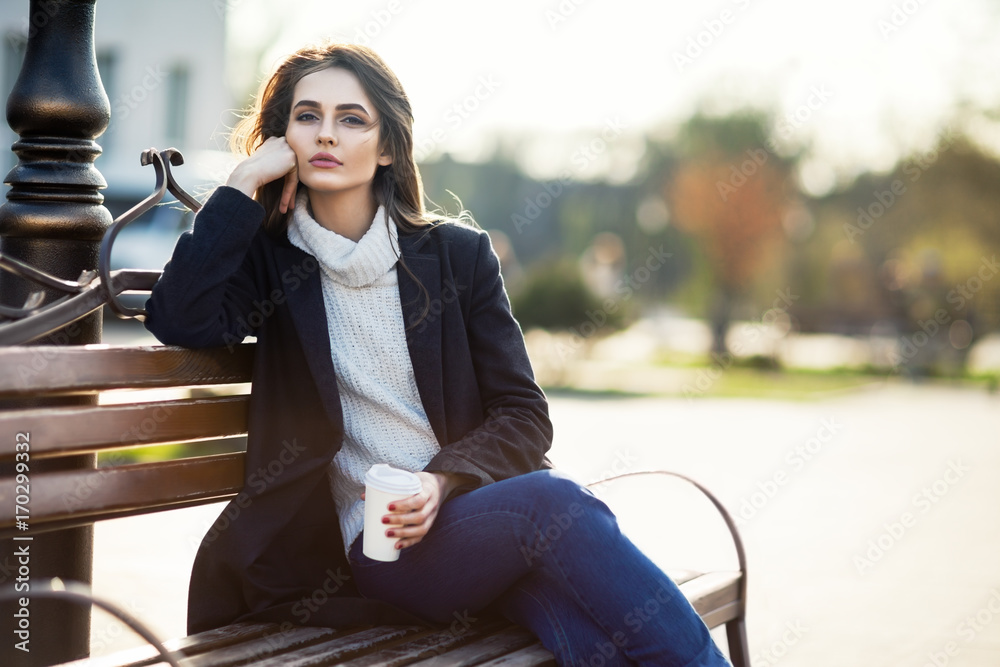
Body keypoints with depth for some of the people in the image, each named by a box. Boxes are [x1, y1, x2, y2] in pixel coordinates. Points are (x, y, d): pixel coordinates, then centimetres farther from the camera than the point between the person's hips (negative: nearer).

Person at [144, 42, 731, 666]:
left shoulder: (457, 253, 9)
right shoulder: (268, 259, 8)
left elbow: (524, 416, 6)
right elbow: (180, 320, -14)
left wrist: (443, 481, -14)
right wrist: (245, 181, -8)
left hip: (479, 507, 2)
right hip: (367, 545, -1)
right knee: (552, 503, -32)